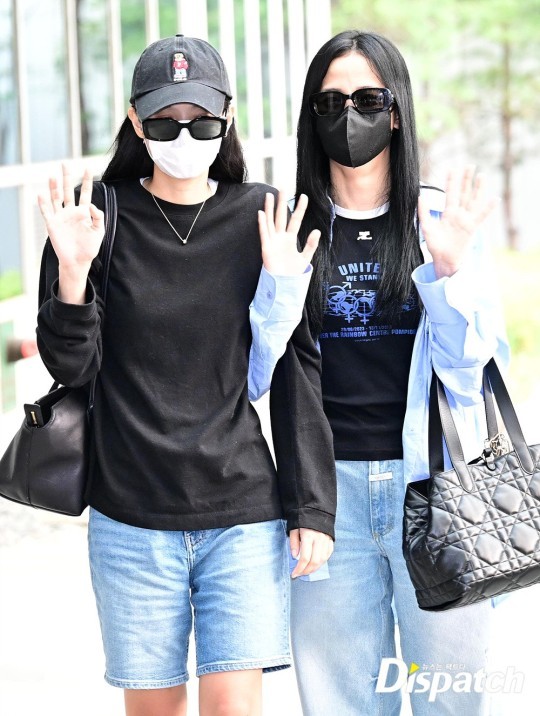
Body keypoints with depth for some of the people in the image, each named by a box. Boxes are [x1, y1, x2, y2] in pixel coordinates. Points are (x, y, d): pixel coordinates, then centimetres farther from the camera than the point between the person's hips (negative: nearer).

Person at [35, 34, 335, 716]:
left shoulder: (264, 219, 1)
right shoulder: (98, 215, 0)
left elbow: (297, 372, 3)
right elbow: (71, 365, -2)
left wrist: (312, 505, -1)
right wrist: (72, 271, -19)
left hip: (244, 511, 0)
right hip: (131, 518, 0)